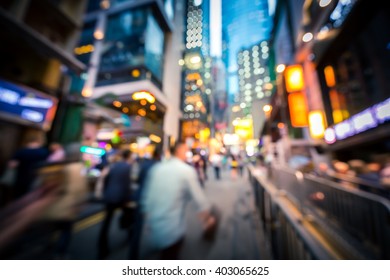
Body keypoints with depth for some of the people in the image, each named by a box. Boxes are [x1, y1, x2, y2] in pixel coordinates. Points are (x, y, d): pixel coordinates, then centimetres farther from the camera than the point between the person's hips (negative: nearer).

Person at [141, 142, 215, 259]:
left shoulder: (156, 168, 0)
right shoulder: (187, 170, -15)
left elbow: (146, 197, 7)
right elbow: (200, 199, -12)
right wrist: (207, 219, 7)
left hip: (153, 228, 6)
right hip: (172, 229, -6)